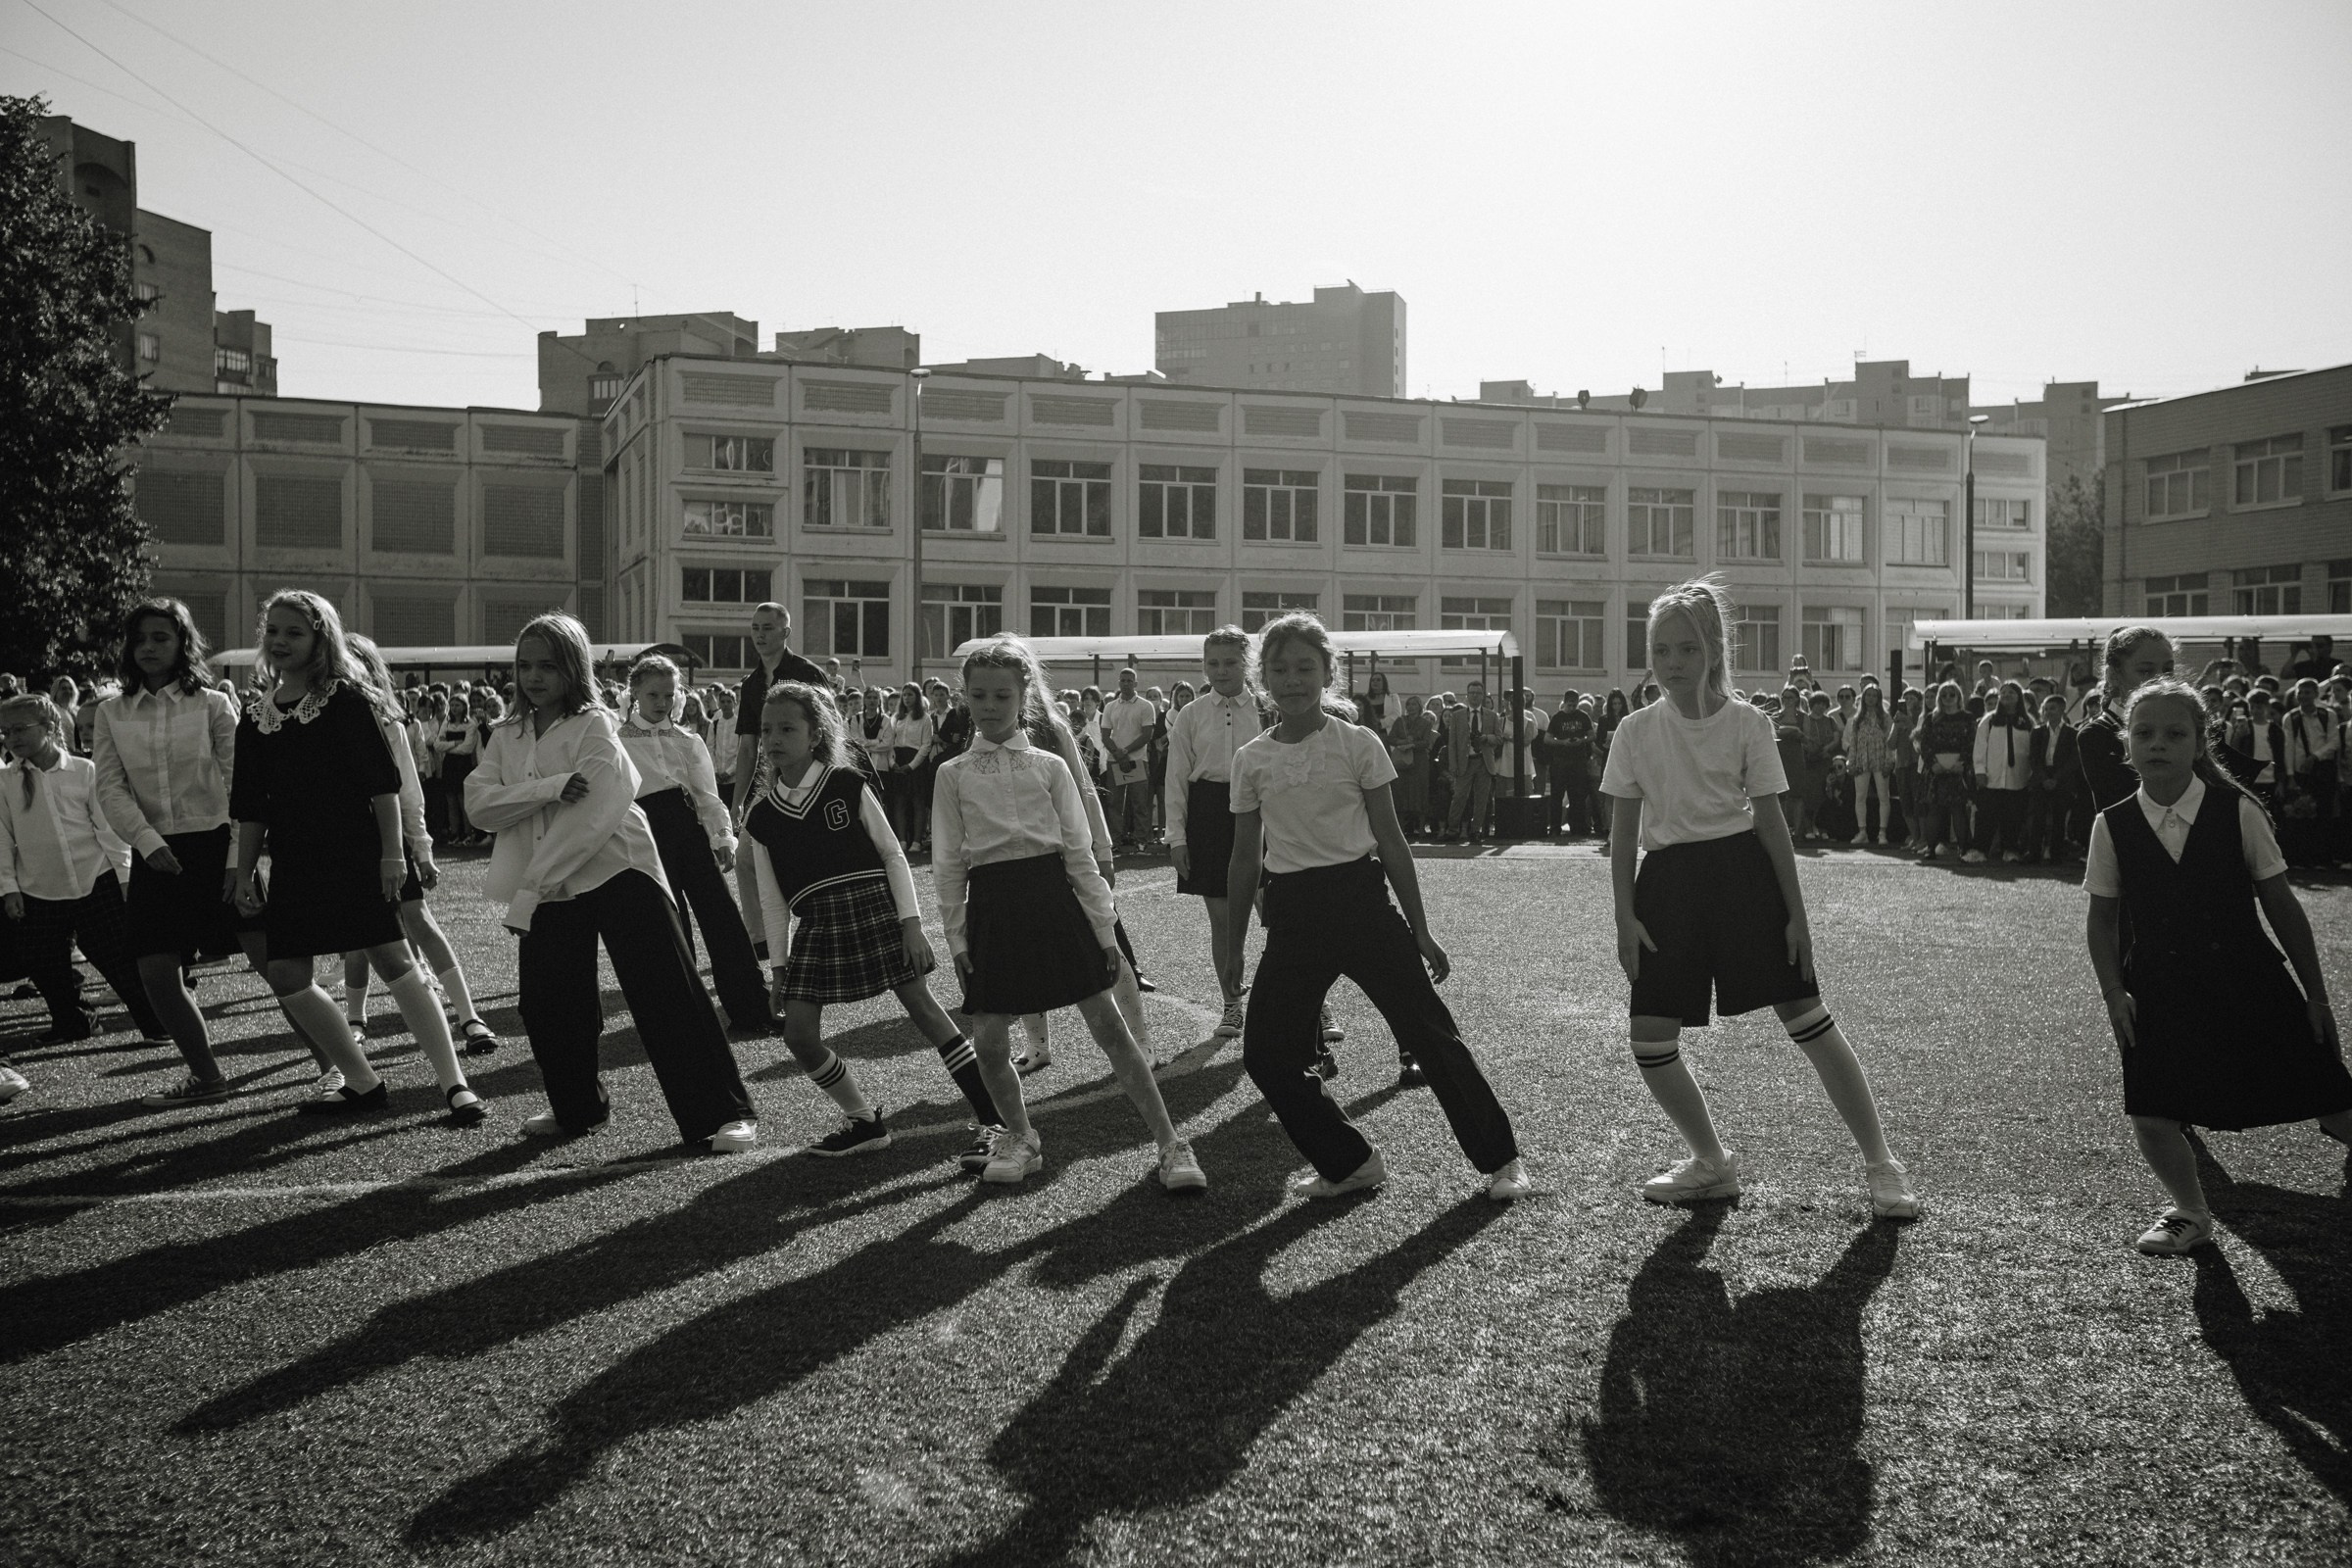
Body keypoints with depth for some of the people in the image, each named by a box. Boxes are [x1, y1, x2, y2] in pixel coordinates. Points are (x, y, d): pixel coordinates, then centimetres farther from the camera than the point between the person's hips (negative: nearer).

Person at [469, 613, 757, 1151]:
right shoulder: (507, 736, 11)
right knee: (546, 1003, 6)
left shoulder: (594, 725, -7)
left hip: (615, 868, -6)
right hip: (547, 884, 6)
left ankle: (722, 1114, -6)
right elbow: (478, 802, -5)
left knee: (667, 993, -10)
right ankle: (576, 1109, 30)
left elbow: (595, 814, -18)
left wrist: (530, 888, -20)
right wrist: (551, 787, -21)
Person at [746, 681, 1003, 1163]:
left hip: (875, 907, -4)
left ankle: (994, 1122, -2)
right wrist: (778, 965, 11)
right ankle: (864, 1122, 16)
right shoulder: (762, 815, 7)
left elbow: (893, 854, 0)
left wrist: (911, 924, -7)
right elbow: (772, 898, 13)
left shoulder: (848, 785, -2)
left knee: (925, 1010, -6)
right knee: (799, 1034, -3)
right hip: (815, 924, 4)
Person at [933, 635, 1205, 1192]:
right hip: (992, 906, 1)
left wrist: (1104, 929, 2)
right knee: (988, 1041, 1)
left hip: (1053, 894, -1)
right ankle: (1020, 1137, 27)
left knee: (1108, 1025, -3)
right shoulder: (954, 775, 7)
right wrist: (957, 938, 4)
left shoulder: (1050, 767, 5)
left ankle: (1170, 1145, 2)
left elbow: (1080, 851, 5)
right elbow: (948, 865, 8)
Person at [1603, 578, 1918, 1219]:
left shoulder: (1747, 723, -2)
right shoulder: (1636, 732, 3)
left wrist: (1796, 913, -1)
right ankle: (1712, 1164, 22)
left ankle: (1881, 1165, 10)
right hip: (1667, 882, 3)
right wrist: (1625, 917, 0)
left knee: (1809, 1021, -4)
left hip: (1741, 872, -2)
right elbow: (1624, 830, 6)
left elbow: (1769, 819, 0)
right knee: (1651, 1041, 0)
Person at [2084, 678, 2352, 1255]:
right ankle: (2190, 1213, 22)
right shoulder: (2112, 826, -4)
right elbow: (2103, 917, 5)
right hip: (2160, 991, 1)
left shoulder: (2238, 811, -6)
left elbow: (2281, 904, 0)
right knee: (2150, 1116, -6)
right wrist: (2114, 992, -6)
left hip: (2247, 979, 0)